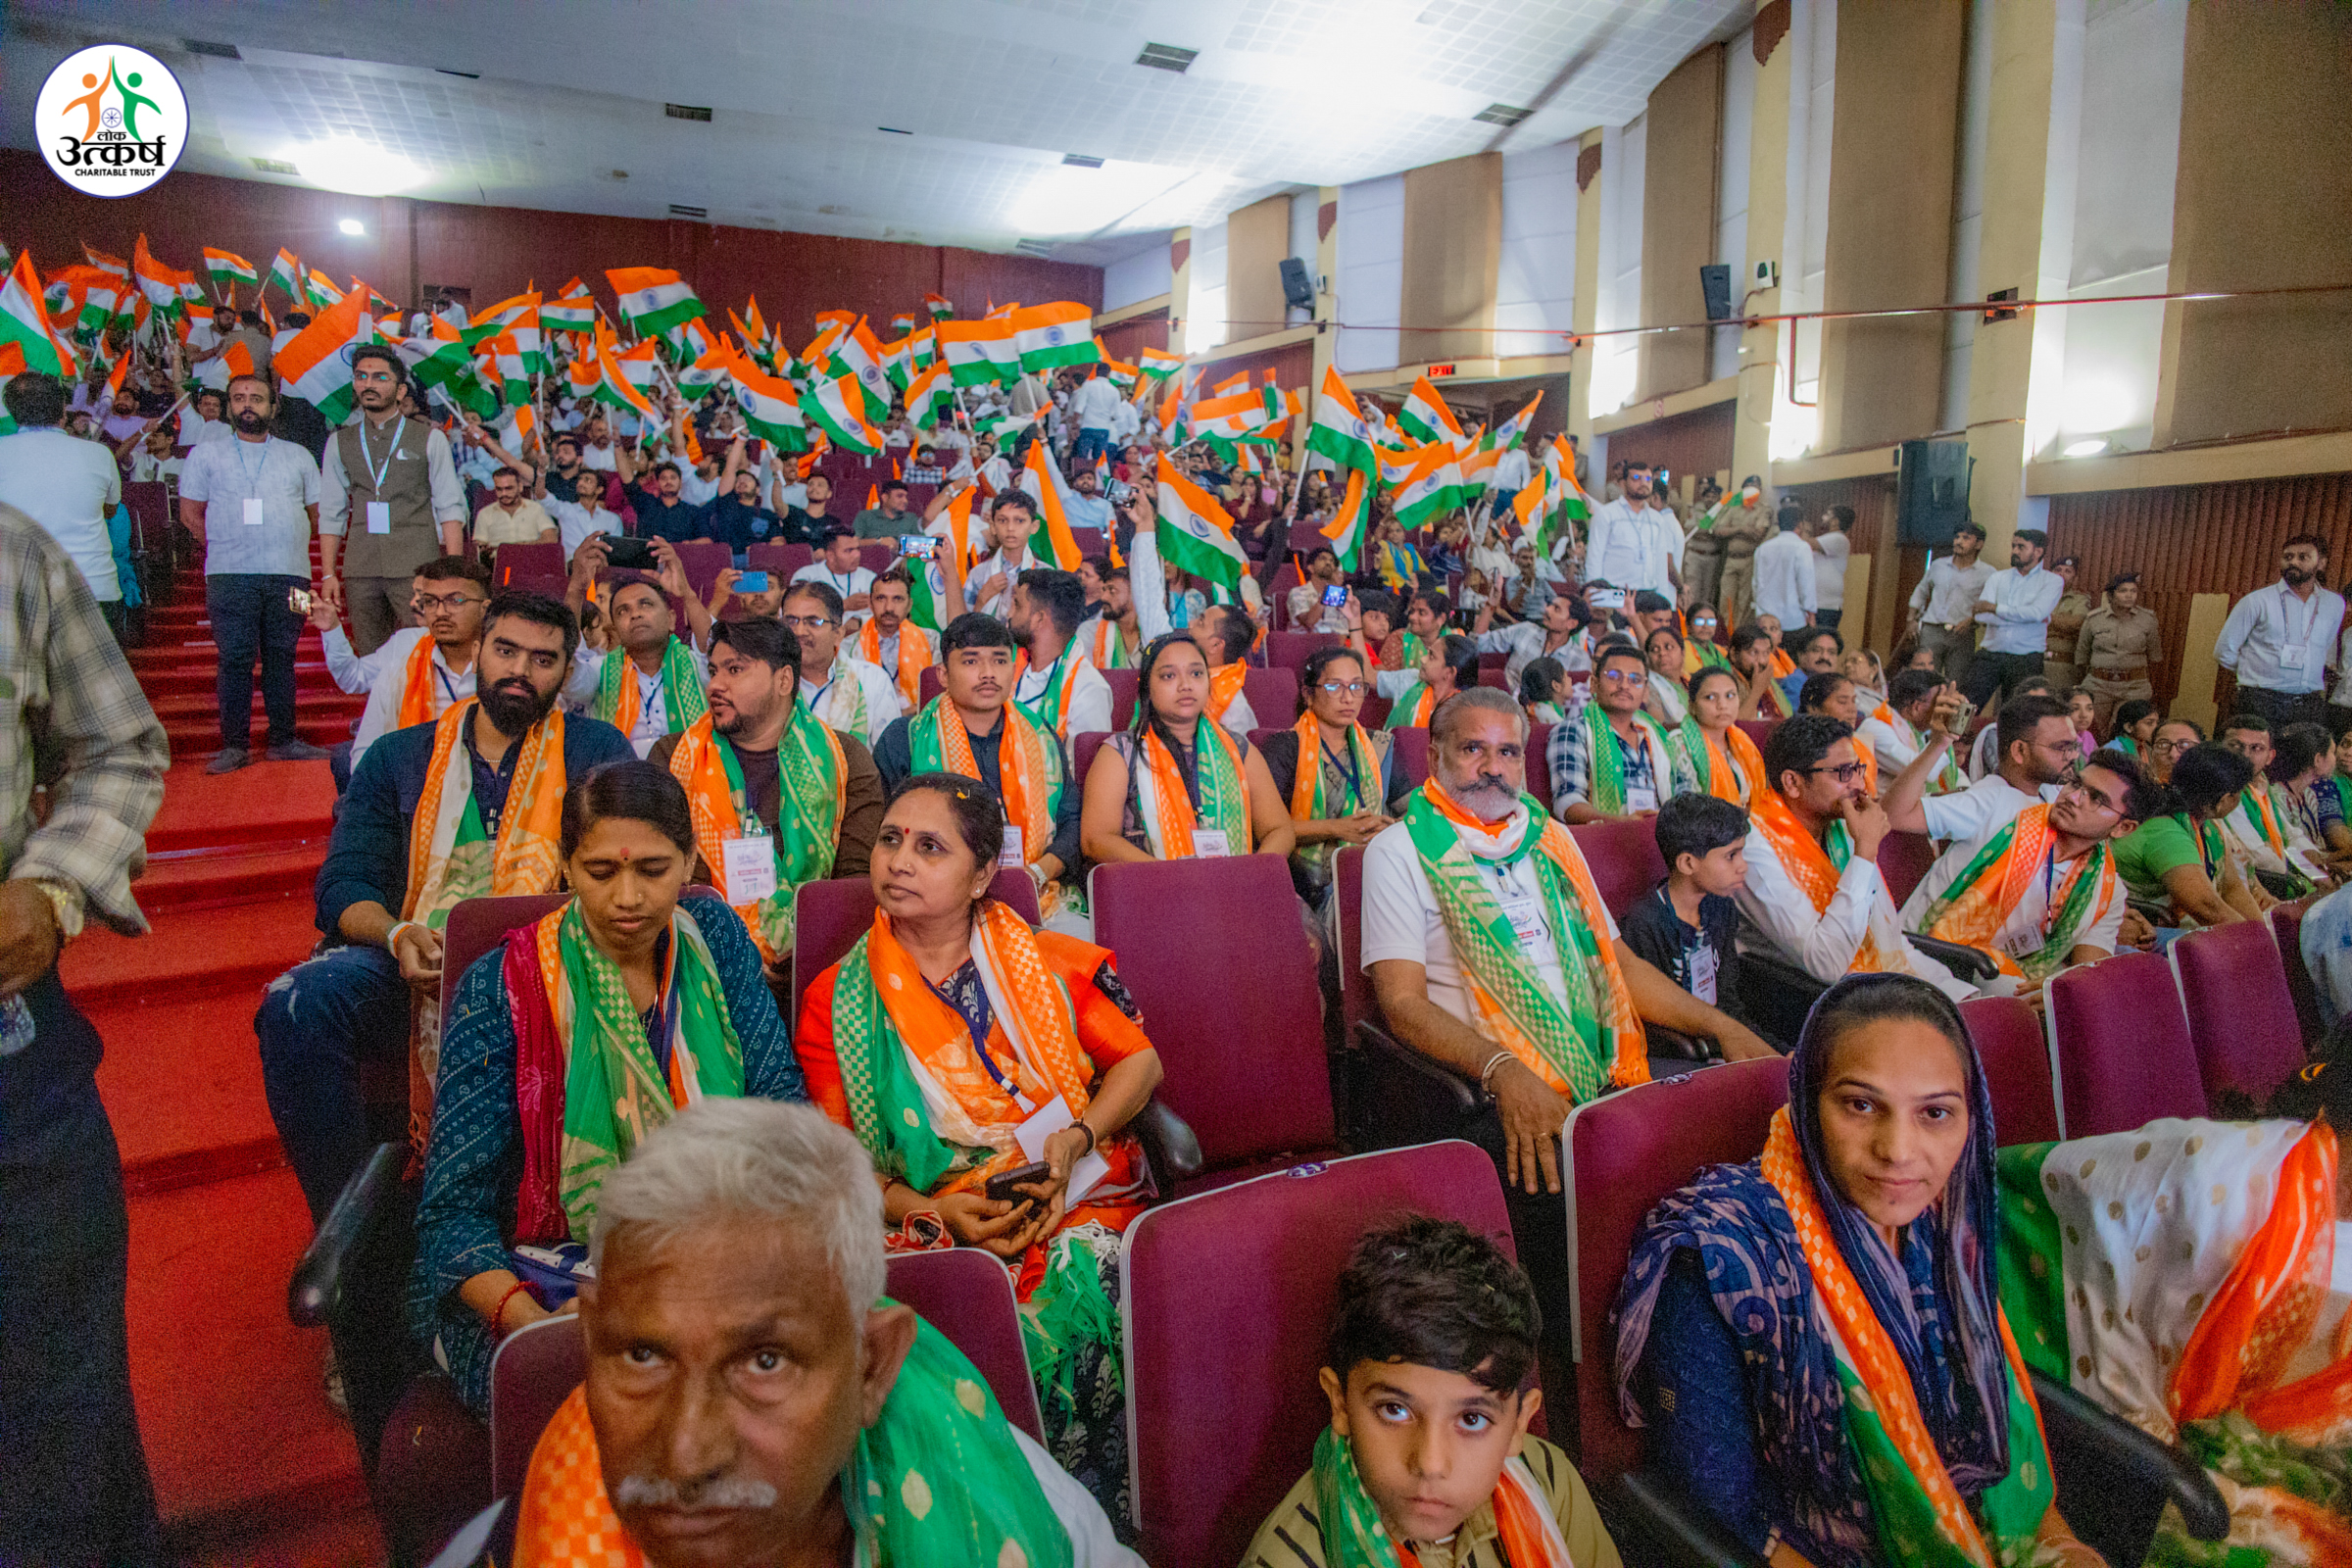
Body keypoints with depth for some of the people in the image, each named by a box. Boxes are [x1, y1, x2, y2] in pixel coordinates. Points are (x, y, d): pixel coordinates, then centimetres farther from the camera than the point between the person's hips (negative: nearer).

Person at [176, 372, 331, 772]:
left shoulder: (297, 456, 17)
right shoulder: (206, 455, 12)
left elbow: (318, 511, 18)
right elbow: (190, 513, 12)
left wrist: (290, 545, 10)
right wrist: (226, 545, 5)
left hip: (289, 574, 1)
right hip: (230, 575, -1)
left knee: (281, 657, 3)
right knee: (235, 658, -5)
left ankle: (283, 740, 8)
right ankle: (234, 745, -1)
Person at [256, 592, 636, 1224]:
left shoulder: (596, 750, 12)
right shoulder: (397, 757, 19)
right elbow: (344, 885, 11)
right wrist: (396, 934, -13)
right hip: (411, 972, 3)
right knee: (296, 1002, -27)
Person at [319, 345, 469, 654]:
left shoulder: (429, 439, 7)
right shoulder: (340, 443, 15)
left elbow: (450, 507, 1)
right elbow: (331, 513, 15)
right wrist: (328, 574, 7)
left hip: (416, 568, -3)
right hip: (360, 569, 3)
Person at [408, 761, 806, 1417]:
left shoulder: (714, 938, 3)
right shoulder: (500, 990, -7)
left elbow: (781, 1104, 2)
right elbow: (455, 1207, -9)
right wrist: (530, 1321, -28)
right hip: (534, 1276, -3)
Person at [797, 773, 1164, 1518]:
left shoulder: (1052, 965, 8)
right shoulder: (837, 1002, 8)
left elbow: (1141, 1060, 12)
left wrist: (1075, 1137, -6)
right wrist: (932, 1211, -11)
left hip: (1079, 1204, 1)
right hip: (935, 1228, 0)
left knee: (1066, 1322, -30)